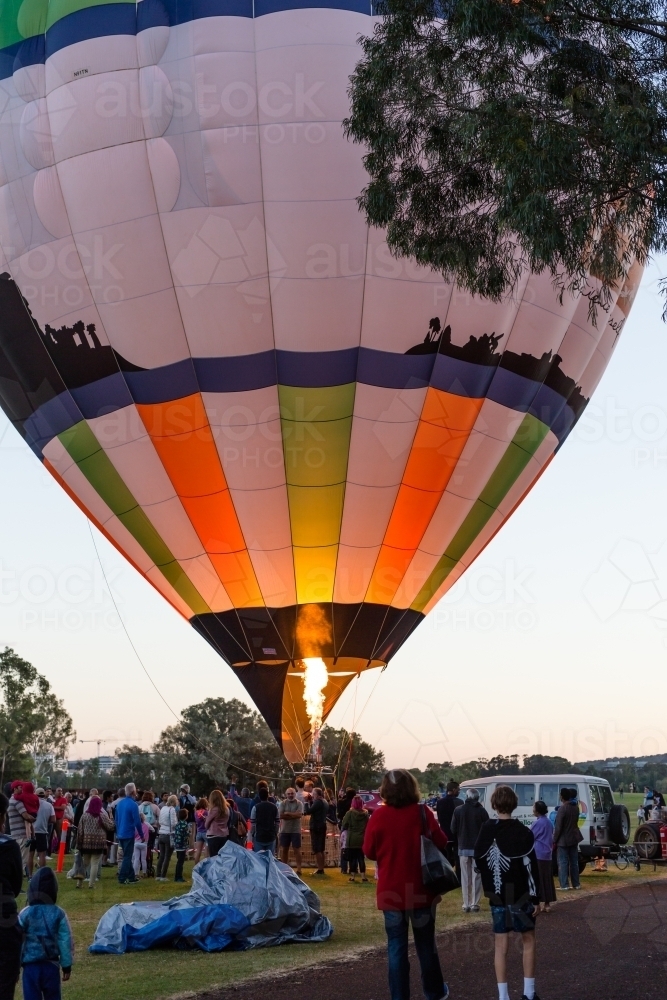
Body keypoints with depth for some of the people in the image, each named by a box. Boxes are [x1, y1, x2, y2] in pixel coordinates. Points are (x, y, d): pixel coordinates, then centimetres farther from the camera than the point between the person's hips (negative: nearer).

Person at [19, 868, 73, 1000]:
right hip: (51, 965, 2)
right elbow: (65, 942, 1)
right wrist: (67, 966, 11)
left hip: (30, 965, -2)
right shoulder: (59, 914, -3)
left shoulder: (25, 914, -6)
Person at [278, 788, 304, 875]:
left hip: (296, 830, -2)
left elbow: (299, 815, -16)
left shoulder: (299, 804, -2)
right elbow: (281, 816, -11)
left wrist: (288, 813, -11)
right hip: (285, 830, 2)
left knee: (297, 849, 0)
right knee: (284, 849, 10)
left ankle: (299, 869, 3)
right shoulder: (283, 803, 1)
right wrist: (294, 815, -12)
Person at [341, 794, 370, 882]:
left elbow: (344, 826, -8)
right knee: (361, 858, 9)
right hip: (362, 839, 3)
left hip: (352, 839, -3)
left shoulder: (350, 813, -11)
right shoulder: (365, 813, -2)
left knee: (352, 858, 5)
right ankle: (363, 876, 8)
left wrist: (343, 829, 12)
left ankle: (353, 876, 5)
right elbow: (368, 825, 6)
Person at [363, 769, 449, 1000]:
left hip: (390, 892, -1)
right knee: (426, 944, 16)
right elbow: (441, 843, -3)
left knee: (396, 947, 6)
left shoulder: (379, 816, -9)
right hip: (420, 890, 1)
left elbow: (369, 851, -1)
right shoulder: (422, 813, -10)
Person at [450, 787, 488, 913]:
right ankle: (475, 904, 1)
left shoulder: (458, 810, -3)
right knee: (477, 877, 5)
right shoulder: (481, 811, -7)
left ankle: (466, 904, 6)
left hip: (463, 848, 1)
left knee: (465, 877, 9)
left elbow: (453, 829, -1)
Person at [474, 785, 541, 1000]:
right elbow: (530, 868, -12)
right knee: (528, 940, 12)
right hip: (519, 896, -3)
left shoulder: (485, 831, 1)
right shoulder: (523, 833, -11)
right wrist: (535, 896, -7)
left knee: (501, 945, 7)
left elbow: (480, 861, 7)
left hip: (497, 897, 3)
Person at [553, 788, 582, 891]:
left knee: (563, 863, -3)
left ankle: (564, 885, -4)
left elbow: (558, 827, -18)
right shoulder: (576, 807, 4)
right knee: (574, 862, 14)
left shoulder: (562, 809, -19)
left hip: (563, 840, -7)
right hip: (574, 838, 7)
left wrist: (554, 840, -11)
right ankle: (576, 884, 18)